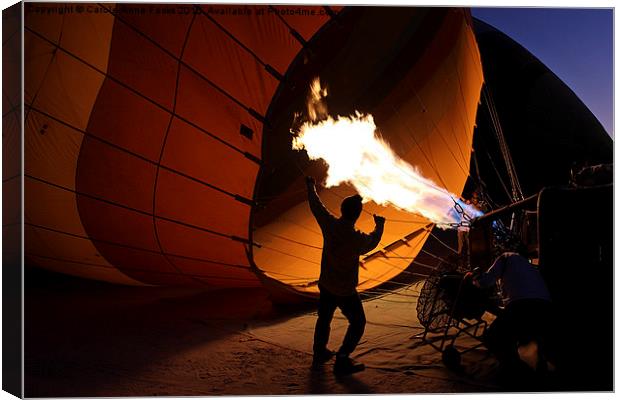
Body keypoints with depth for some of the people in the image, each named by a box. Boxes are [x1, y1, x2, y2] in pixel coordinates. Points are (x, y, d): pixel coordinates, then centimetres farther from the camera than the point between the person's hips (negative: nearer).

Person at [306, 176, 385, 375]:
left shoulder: (329, 224, -16)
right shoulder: (357, 239, -25)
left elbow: (316, 205, 1)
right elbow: (372, 242, 0)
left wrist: (311, 186, 18)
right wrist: (379, 225, 17)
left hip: (325, 285, 5)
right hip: (345, 291, -5)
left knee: (324, 318, 24)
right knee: (357, 323, 11)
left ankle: (319, 353, 38)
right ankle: (342, 361, 8)